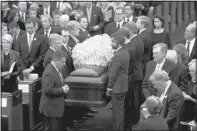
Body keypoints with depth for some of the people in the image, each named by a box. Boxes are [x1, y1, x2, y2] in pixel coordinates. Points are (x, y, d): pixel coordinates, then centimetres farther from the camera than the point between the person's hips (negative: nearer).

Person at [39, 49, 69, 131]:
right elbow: (48, 90, -27)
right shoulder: (49, 72, -22)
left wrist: (64, 88, 4)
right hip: (51, 109, -10)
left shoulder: (57, 70, 9)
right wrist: (62, 90, -20)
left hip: (57, 107, 10)